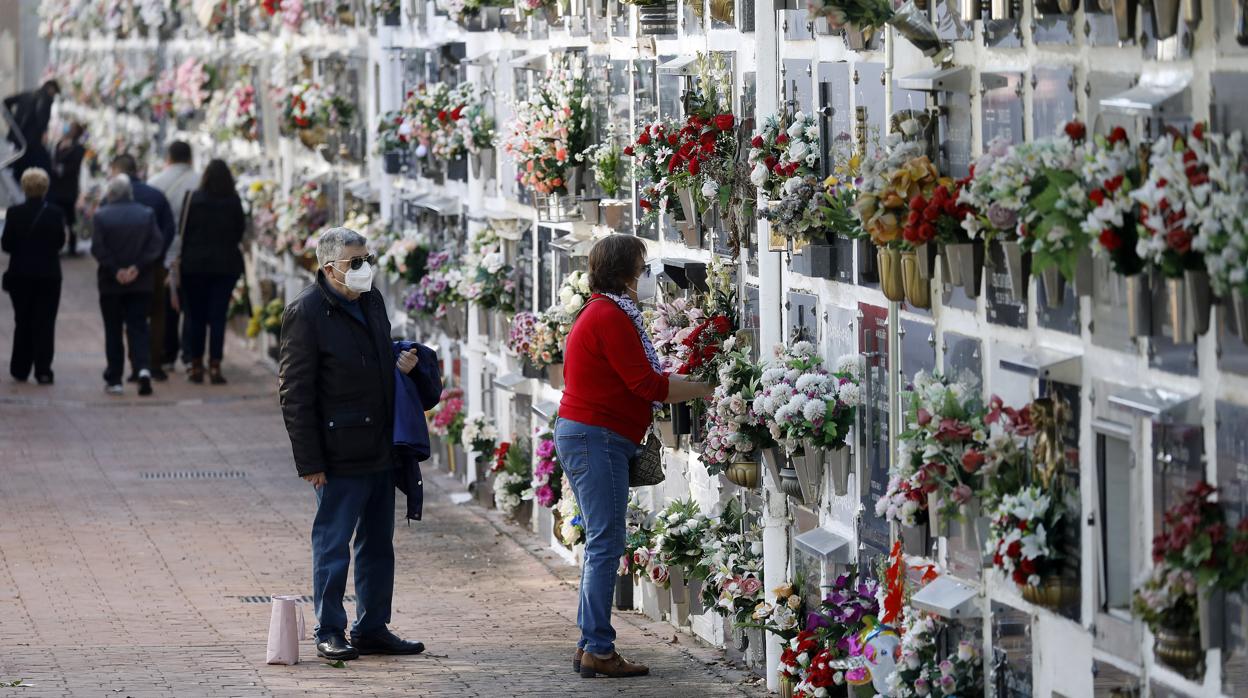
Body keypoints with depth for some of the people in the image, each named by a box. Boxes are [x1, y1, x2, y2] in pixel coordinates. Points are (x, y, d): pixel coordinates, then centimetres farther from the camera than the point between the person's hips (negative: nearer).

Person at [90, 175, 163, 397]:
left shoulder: (101, 216, -6)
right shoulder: (147, 214, 0)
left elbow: (97, 249, -12)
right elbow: (155, 245, -5)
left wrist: (115, 270, -10)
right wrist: (137, 267, -9)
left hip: (111, 284, -1)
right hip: (141, 283, 1)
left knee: (113, 331, 8)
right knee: (138, 328, 5)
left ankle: (114, 380, 9)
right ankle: (143, 368, -17)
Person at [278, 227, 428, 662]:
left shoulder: (371, 301, 11)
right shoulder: (306, 313, -13)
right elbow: (294, 393, -13)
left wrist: (401, 365, 3)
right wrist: (309, 461, -16)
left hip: (380, 448, 8)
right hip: (340, 455, -8)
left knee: (378, 544, 13)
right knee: (333, 544, 0)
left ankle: (372, 629, 22)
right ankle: (329, 633, 9)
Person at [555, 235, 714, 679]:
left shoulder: (600, 313, 18)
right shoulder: (611, 317, -15)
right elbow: (646, 384, -18)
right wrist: (703, 390, -11)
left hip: (581, 435, 11)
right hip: (596, 438, -11)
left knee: (602, 545, 12)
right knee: (606, 544, -10)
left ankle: (589, 645, 14)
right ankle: (598, 650, -11)